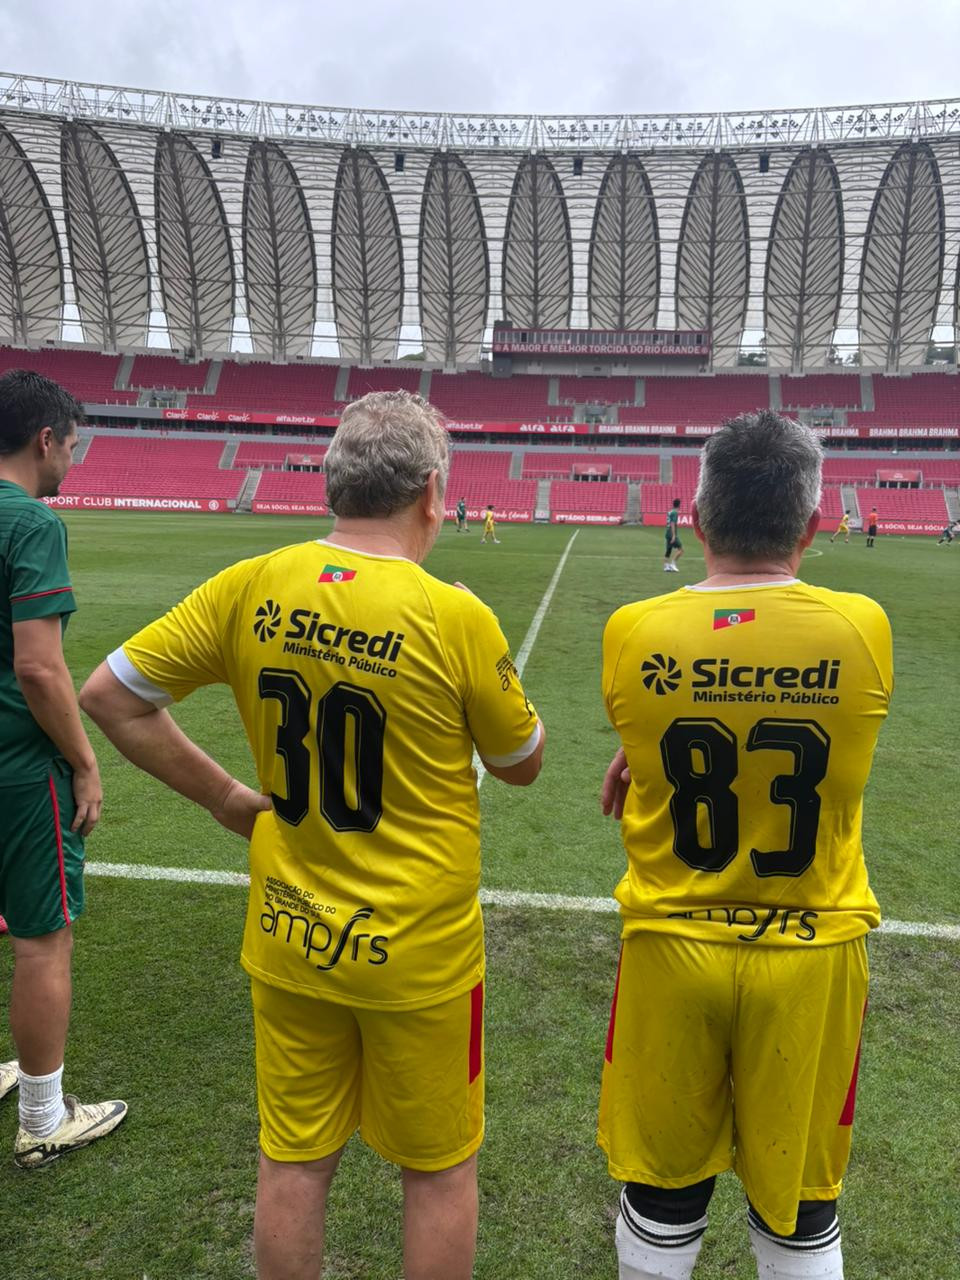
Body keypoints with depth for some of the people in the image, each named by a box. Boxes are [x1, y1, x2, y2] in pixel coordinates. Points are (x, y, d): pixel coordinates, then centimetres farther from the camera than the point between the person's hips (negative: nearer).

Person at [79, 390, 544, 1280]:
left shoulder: (249, 589, -10)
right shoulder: (455, 617, -20)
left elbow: (109, 696, -3)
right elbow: (520, 764, -6)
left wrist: (222, 796, 2)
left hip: (288, 937, 4)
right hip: (418, 951, -3)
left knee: (293, 1159, 23)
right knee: (439, 1170, 20)